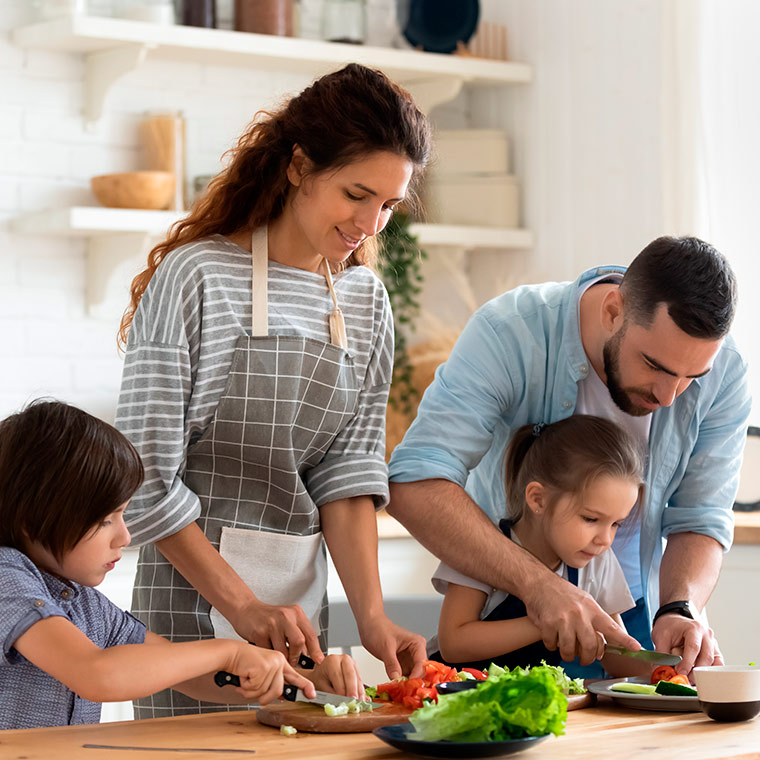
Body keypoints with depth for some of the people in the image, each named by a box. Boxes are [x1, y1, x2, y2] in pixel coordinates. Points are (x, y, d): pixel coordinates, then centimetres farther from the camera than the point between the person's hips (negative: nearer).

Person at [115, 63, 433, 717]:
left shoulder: (367, 302, 7)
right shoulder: (196, 277, -12)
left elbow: (350, 473, 2)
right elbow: (146, 479, -13)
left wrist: (371, 614, -12)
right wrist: (243, 606, -18)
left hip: (301, 597, 6)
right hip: (194, 593, -5)